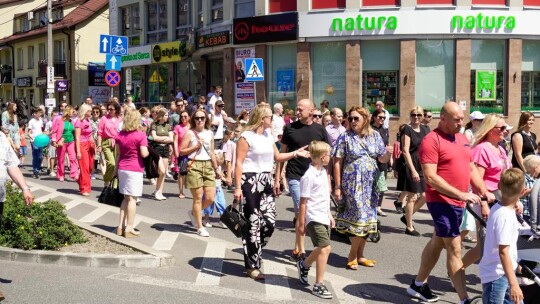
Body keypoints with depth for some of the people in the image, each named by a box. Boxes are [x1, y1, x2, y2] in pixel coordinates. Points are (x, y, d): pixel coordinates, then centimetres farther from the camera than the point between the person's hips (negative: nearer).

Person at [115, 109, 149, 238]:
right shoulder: (140, 135, -11)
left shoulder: (120, 135, 8)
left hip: (122, 168, 6)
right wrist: (148, 151, 5)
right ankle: (129, 228, -1)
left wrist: (116, 169, 20)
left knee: (126, 198, 16)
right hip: (135, 169, -6)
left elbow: (118, 154, 13)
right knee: (132, 198, -2)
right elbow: (144, 154, -17)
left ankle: (121, 226, 16)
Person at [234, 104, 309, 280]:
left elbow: (277, 157, 23)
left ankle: (253, 253, 25)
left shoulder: (268, 136, 14)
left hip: (266, 183, 7)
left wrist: (296, 153, 12)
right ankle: (252, 266, 9)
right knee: (253, 224, -2)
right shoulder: (246, 136, -11)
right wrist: (237, 187, -18)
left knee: (269, 222, 2)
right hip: (250, 182, -7)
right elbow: (239, 163, -13)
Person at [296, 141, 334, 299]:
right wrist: (301, 223, -12)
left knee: (321, 249, 17)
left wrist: (329, 215, 23)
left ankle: (304, 265, 43)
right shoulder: (309, 176, -16)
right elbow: (303, 202, -14)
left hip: (323, 217, 9)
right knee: (325, 248, -13)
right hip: (314, 218, -9)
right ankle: (319, 285, -6)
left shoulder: (323, 172, 11)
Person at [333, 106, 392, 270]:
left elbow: (382, 159, 10)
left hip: (370, 184, 4)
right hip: (352, 184, -4)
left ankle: (359, 255, 19)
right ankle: (353, 255, 8)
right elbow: (337, 162, -5)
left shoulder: (375, 136, 7)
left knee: (367, 217, 8)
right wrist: (337, 186, -9)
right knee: (359, 216, -7)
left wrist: (388, 154, -14)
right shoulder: (345, 137, -3)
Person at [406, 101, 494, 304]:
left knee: (437, 243, 18)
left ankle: (418, 285, 33)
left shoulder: (462, 138, 12)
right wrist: (461, 194, -23)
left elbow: (471, 168, 18)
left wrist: (484, 191, 5)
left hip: (458, 202, 9)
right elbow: (431, 177, -21)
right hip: (442, 201, -8)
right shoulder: (432, 141, -15)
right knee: (454, 249, -7)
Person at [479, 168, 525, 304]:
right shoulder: (505, 216, -24)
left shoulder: (498, 207, 5)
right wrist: (513, 284, -25)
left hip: (502, 273, 10)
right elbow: (503, 252, -25)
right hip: (496, 275, -10)